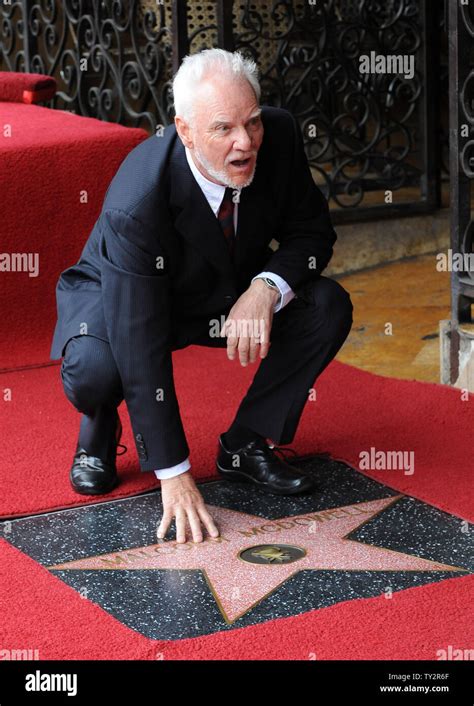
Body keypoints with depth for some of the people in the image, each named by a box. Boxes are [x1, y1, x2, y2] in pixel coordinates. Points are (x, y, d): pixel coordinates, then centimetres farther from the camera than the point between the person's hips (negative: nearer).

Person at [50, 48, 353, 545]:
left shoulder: (278, 135, -24)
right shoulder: (135, 202, -37)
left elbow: (312, 231, -9)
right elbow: (141, 352, -36)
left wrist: (266, 289, -33)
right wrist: (173, 475, -36)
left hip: (233, 294, 5)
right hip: (129, 300, -4)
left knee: (329, 307, -19)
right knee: (94, 370, -35)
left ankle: (246, 444, -1)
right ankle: (98, 433, 4)